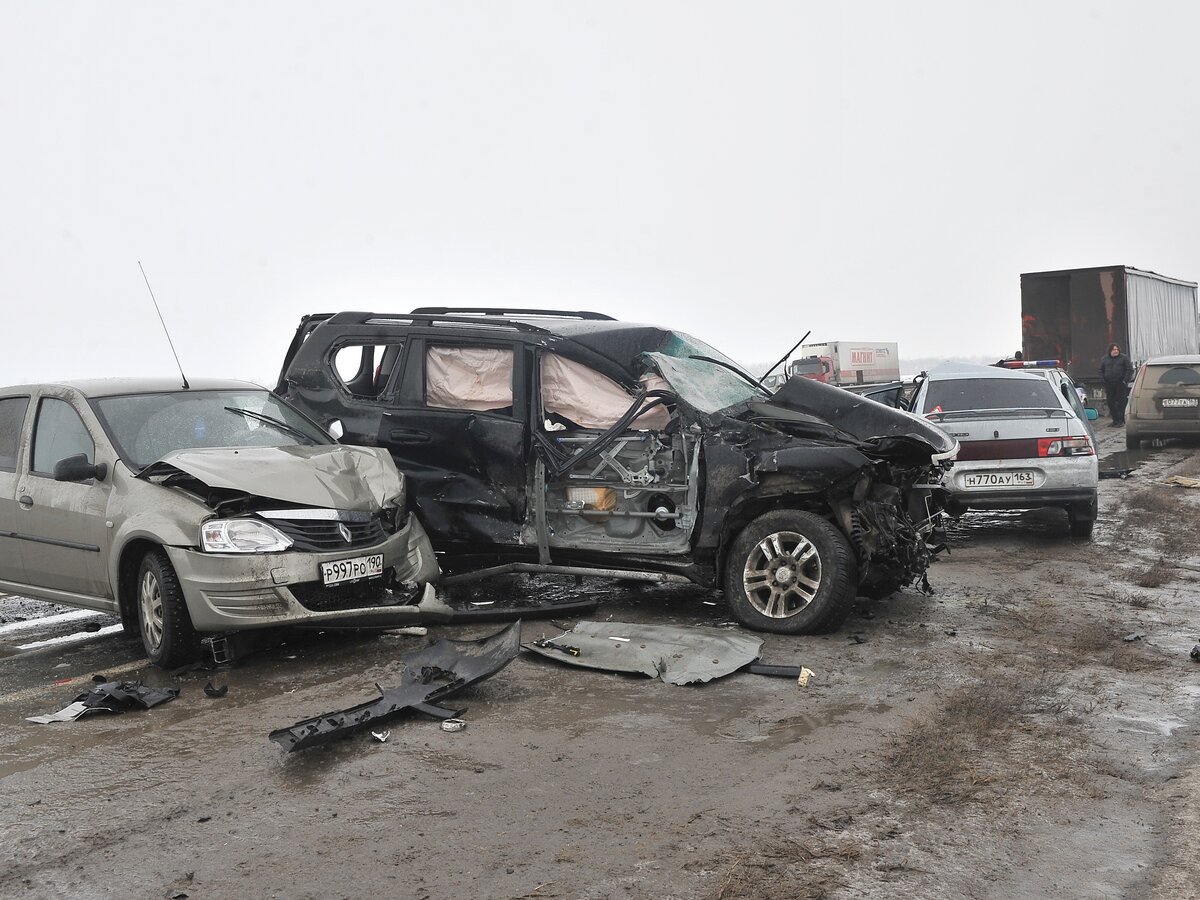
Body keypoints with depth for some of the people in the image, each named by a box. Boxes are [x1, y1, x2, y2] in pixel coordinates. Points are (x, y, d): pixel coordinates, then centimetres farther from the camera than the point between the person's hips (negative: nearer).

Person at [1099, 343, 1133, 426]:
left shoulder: (1124, 358, 4)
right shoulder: (1104, 359, 13)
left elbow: (1129, 369, 1)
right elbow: (1101, 371, 19)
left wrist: (1125, 380, -9)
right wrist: (1103, 381, 5)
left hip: (1120, 384, -4)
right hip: (1109, 384, 4)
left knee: (1121, 402, -6)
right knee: (1111, 403, 3)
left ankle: (1121, 420, -2)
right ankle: (1115, 420, 12)